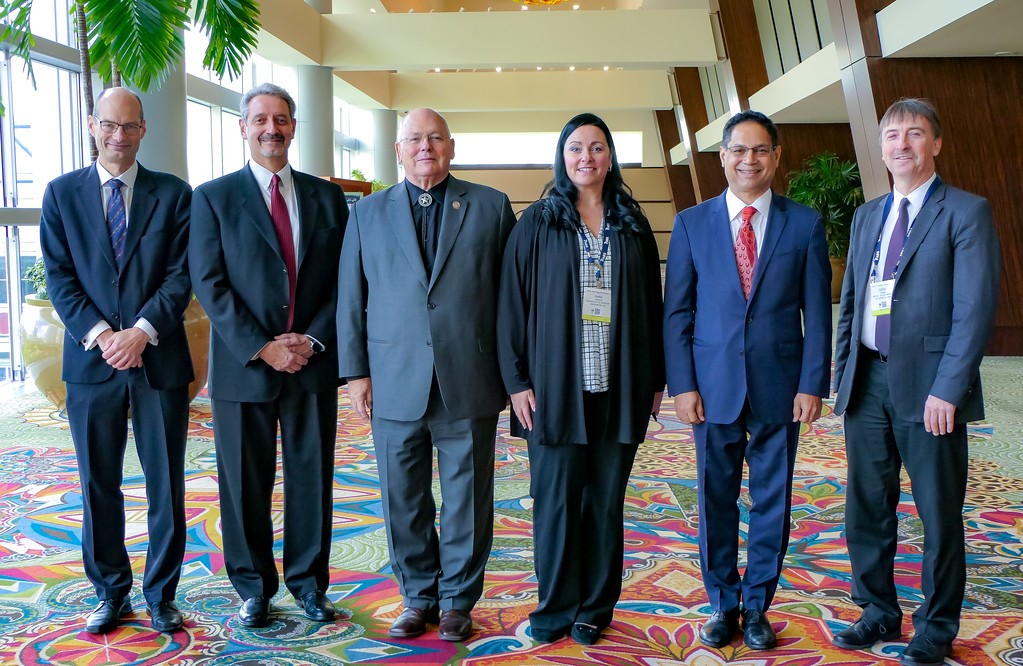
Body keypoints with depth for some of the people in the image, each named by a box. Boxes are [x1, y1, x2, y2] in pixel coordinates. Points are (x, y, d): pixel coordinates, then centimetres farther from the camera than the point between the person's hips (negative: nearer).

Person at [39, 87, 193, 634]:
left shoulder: (173, 193, 4)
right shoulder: (62, 193, 8)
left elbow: (181, 275, -2)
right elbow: (59, 276, 2)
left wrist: (141, 331, -14)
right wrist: (99, 334, -12)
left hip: (159, 359, -1)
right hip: (91, 360, 1)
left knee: (166, 486, 6)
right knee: (98, 486, 9)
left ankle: (160, 595, 21)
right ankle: (111, 593, 25)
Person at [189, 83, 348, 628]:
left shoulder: (326, 196, 8)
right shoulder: (213, 197, 1)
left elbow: (343, 280, 5)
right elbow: (209, 284, -7)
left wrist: (313, 340, -9)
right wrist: (261, 348, -15)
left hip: (313, 364, 2)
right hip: (243, 366, -2)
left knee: (312, 478, 10)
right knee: (246, 483, 8)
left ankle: (309, 580, 26)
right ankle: (253, 585, 26)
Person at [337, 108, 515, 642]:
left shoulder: (491, 207, 5)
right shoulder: (369, 212, 9)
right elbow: (350, 298, 8)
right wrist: (355, 372, 3)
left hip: (469, 383, -1)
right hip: (395, 384, 2)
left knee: (467, 498, 8)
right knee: (404, 500, 10)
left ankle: (458, 600, 25)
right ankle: (418, 597, 27)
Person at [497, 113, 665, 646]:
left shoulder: (633, 225, 9)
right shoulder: (537, 222, 3)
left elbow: (651, 304, 10)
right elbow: (512, 303, -1)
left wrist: (656, 378, 6)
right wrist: (516, 380, -7)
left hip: (619, 387, 2)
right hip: (555, 386, -2)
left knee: (606, 499, 9)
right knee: (556, 498, 3)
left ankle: (595, 606, 23)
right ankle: (555, 607, 19)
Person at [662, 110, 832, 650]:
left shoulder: (805, 224, 4)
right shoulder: (691, 223, 4)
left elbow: (816, 312, 3)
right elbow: (677, 311, 2)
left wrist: (813, 384, -4)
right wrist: (682, 384, -4)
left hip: (779, 387, 0)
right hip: (714, 385, 0)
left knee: (772, 500, 9)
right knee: (715, 501, 8)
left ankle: (757, 607, 25)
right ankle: (723, 605, 25)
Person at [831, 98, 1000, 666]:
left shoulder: (966, 212, -3)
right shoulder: (866, 217, 15)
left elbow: (975, 308, -10)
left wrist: (947, 388, -17)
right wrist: (842, 373, 9)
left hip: (927, 385, -5)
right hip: (867, 380, 6)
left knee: (939, 514, 7)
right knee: (866, 508, 12)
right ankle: (879, 613, 29)